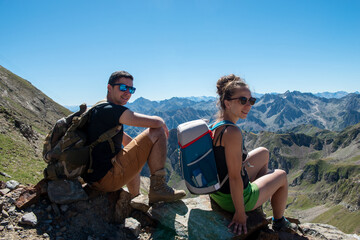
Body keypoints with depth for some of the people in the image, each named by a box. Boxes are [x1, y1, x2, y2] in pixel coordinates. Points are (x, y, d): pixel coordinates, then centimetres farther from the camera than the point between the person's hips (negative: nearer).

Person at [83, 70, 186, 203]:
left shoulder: (99, 110, 21)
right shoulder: (110, 110, -12)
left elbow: (128, 142, 27)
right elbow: (155, 122, -18)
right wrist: (163, 124, 4)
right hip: (107, 178, -10)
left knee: (134, 159, 42)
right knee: (157, 132, -10)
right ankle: (158, 187, -8)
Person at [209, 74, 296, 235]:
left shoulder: (215, 125, -2)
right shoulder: (232, 132, -31)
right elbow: (234, 177, -28)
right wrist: (240, 214, -20)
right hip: (235, 199, -8)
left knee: (264, 153, 25)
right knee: (281, 175, 17)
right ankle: (278, 221, 41)